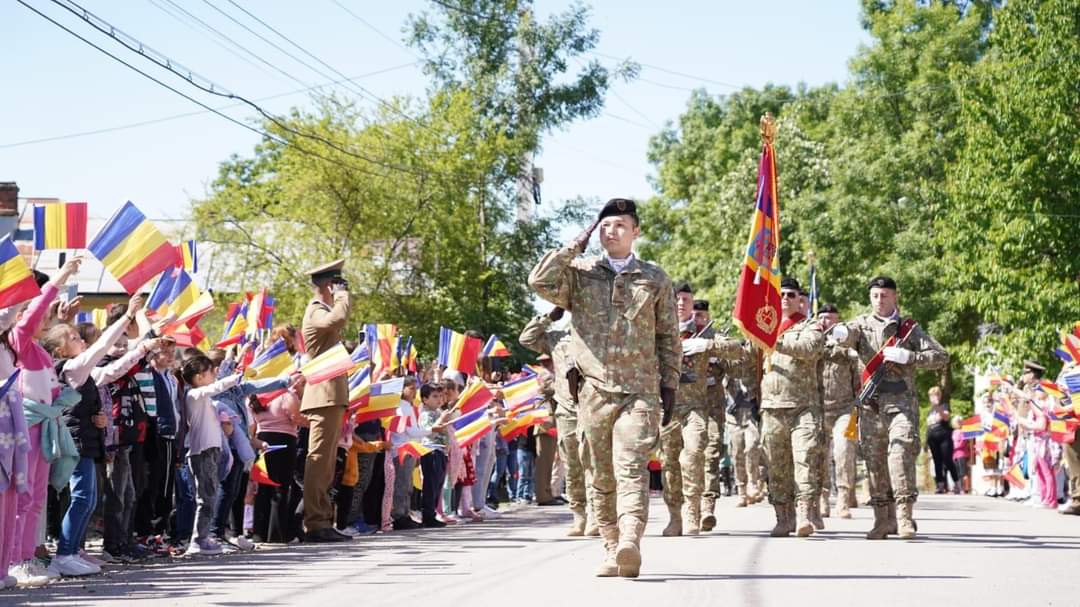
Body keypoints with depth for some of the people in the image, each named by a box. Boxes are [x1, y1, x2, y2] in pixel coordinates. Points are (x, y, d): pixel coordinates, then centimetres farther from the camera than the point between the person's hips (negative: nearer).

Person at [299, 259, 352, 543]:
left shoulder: (322, 311, 22)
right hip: (325, 394, -11)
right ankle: (314, 523, -14)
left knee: (326, 461, 12)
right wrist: (342, 294, -18)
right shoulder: (316, 312, -10)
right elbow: (338, 318, -33)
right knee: (319, 459, -12)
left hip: (331, 395, 11)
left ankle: (322, 520, 16)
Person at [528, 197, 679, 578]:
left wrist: (670, 389, 9)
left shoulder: (655, 279, 10)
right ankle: (611, 551, 14)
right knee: (602, 478, 6)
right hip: (594, 391, 2)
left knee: (632, 470, -17)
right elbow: (540, 281, -9)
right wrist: (575, 246, -2)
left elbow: (669, 339, 14)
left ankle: (630, 545, -32)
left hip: (639, 392, -2)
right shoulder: (579, 274, 10)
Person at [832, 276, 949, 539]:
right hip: (871, 405, 2)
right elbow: (849, 333, -12)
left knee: (900, 454, -16)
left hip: (901, 403, -2)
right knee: (874, 461, 4)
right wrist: (840, 332, -37)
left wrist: (907, 356, -10)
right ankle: (882, 519, 12)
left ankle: (904, 517, -16)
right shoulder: (863, 324, 11)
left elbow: (941, 356, 4)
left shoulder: (909, 328, 9)